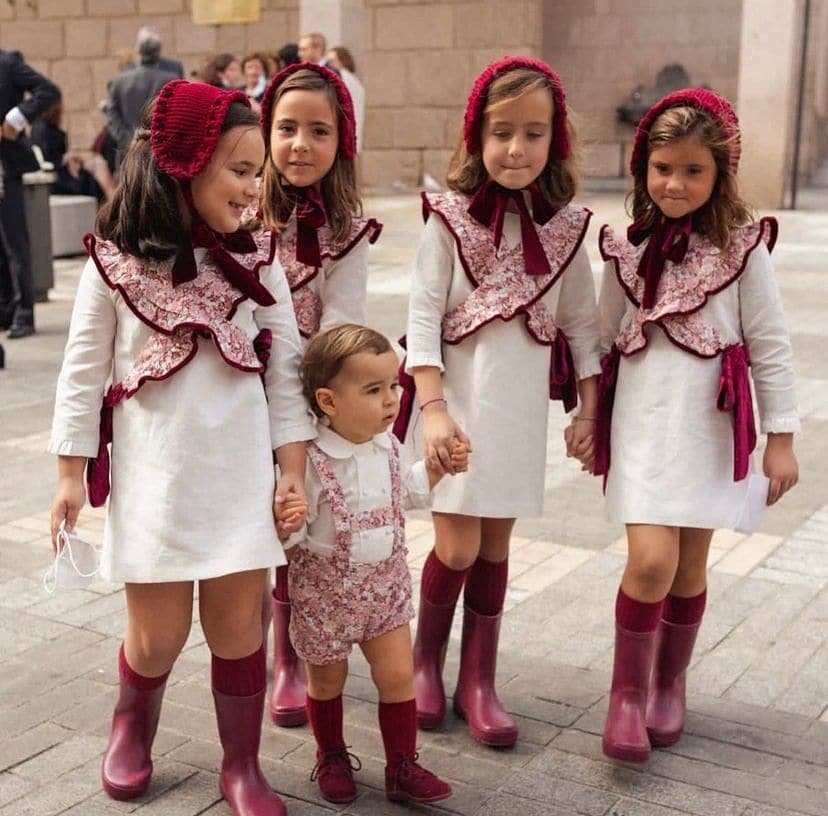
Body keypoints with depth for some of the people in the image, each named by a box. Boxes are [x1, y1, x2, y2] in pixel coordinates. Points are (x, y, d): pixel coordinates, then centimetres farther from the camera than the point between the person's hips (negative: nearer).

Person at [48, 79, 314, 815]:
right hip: (152, 474, -1)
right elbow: (84, 373, 1)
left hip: (241, 472, 1)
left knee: (237, 620, 6)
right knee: (159, 630, 6)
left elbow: (285, 370, 3)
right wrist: (71, 472, 2)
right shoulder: (114, 263, -5)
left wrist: (292, 470, 0)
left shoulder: (258, 260, 0)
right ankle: (133, 721, 39)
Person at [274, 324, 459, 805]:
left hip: (385, 586, 5)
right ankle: (332, 757, 40)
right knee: (328, 681, 16)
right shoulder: (310, 460, -26)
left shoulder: (387, 446, -5)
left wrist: (439, 469, 4)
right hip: (326, 593, -4)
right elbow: (290, 535, -21)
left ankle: (403, 768, 23)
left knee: (398, 676, 7)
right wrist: (286, 523, -43)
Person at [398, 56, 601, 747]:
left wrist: (590, 407, 5)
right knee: (457, 547, -3)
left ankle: (478, 681, 24)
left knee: (496, 544, 10)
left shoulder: (564, 225, 2)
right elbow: (423, 315, -9)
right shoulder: (450, 216, -7)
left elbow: (581, 322, 8)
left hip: (522, 403, 3)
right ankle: (426, 660, 24)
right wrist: (432, 407, -15)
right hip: (458, 396, -3)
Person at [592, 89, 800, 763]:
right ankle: (627, 689, 8)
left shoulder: (743, 247, -4)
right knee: (651, 560, -12)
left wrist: (782, 439, -2)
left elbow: (770, 347, -2)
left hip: (712, 424, 0)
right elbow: (604, 340, 11)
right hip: (643, 421, 1)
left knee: (691, 564, 10)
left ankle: (670, 682, 32)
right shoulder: (627, 248, 3)